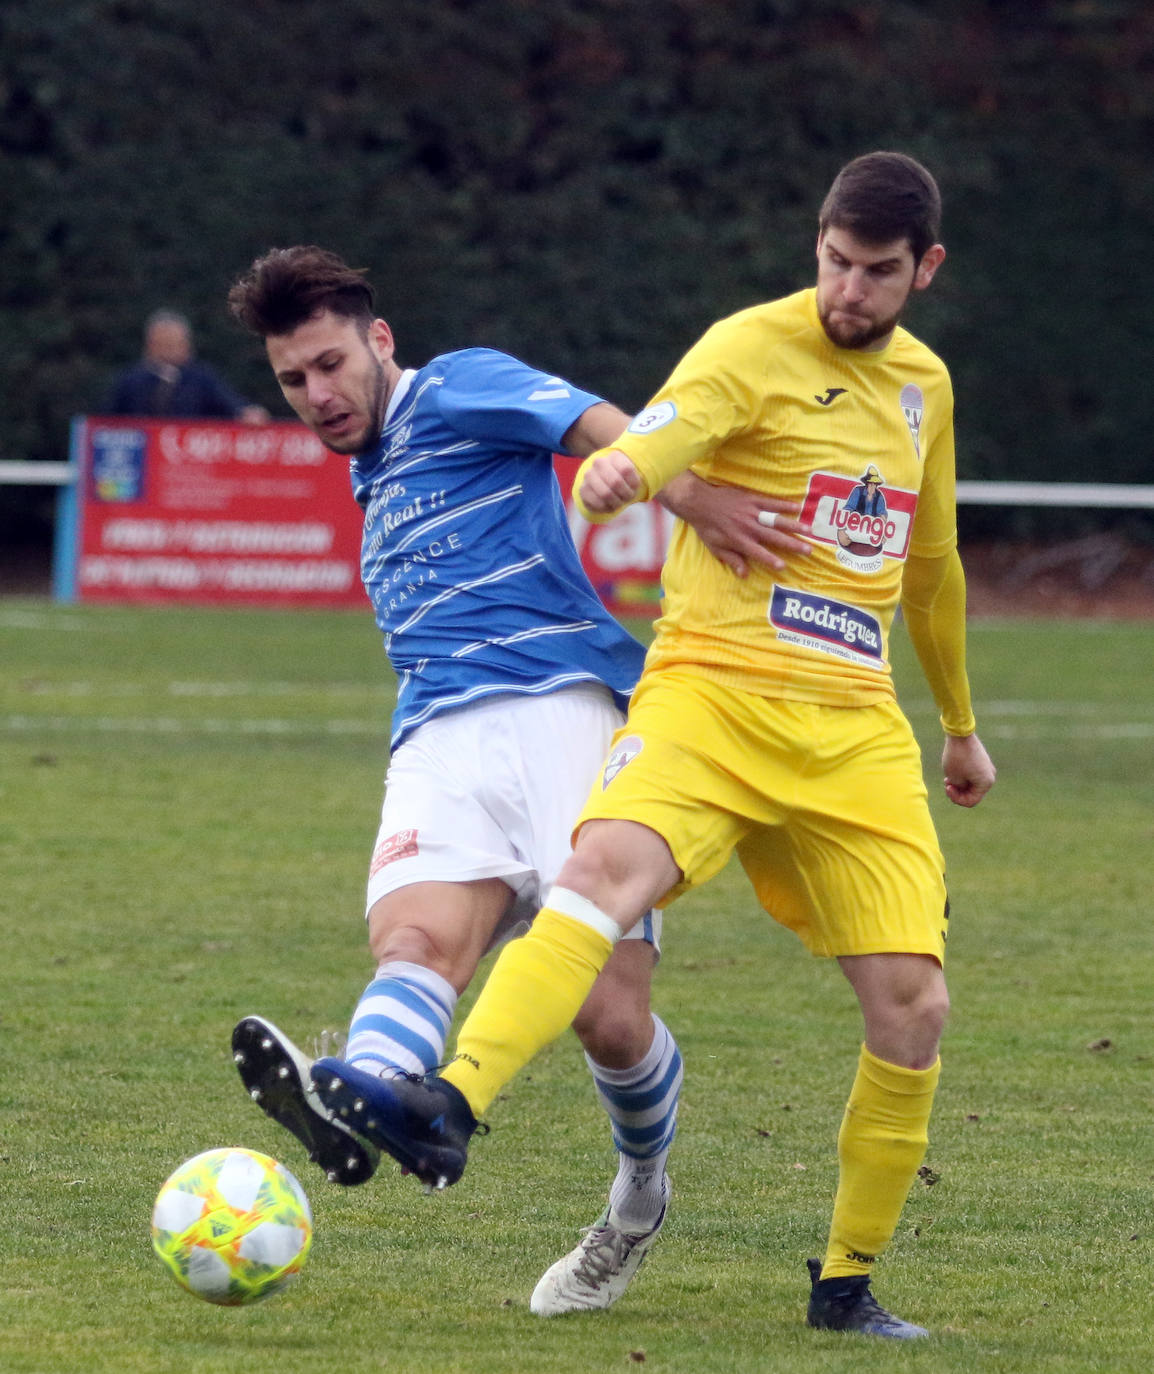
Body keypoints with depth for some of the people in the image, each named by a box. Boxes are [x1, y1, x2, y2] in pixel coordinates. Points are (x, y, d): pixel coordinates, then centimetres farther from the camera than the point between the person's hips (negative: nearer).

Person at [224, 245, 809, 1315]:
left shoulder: (459, 391, 7)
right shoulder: (374, 481, 32)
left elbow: (598, 428, -10)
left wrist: (695, 500, -29)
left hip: (564, 705, -6)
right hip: (438, 743, 6)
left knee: (608, 1017, -14)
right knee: (414, 942, -28)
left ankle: (641, 1189, 16)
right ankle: (352, 1108, -59)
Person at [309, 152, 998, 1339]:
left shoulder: (923, 384, 16)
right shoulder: (756, 347, -3)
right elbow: (659, 437, -24)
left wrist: (960, 726, 42)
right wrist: (614, 473, -49)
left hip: (856, 730, 5)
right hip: (714, 692, -5)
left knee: (912, 1006, -5)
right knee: (607, 866, -33)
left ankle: (847, 1282, 12)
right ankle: (448, 1107, -48)